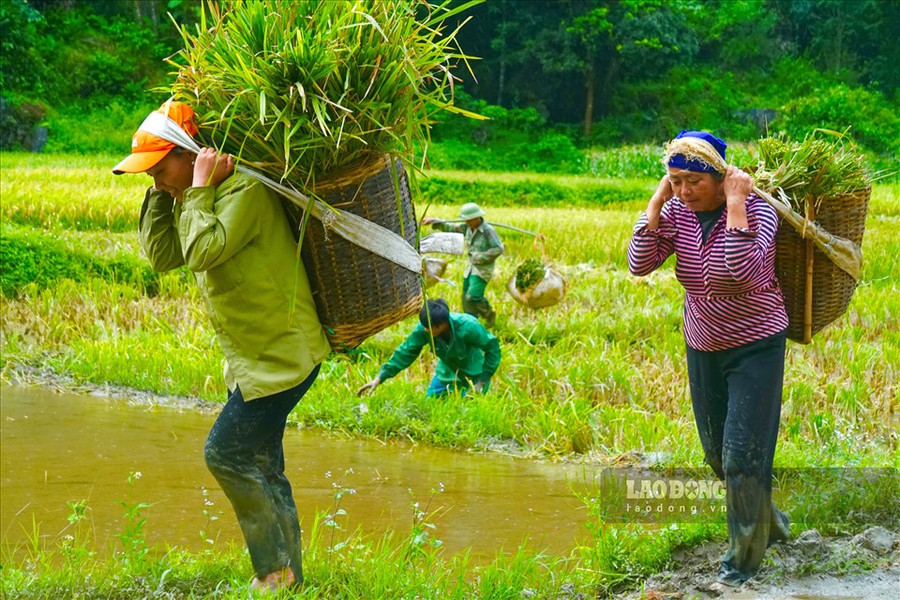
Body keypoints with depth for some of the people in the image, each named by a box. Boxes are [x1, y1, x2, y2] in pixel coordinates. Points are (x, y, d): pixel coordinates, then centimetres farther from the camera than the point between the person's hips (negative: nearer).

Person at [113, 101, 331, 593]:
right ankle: (288, 578, 21)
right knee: (261, 469, 12)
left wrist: (198, 188, -21)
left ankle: (274, 569, -1)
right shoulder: (195, 199, 11)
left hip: (282, 355, -10)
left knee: (226, 452, -12)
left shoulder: (246, 191, -20)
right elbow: (160, 254, 6)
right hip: (251, 357, 10)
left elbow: (203, 252, -30)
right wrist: (162, 192, 1)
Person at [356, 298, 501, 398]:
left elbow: (493, 346, -24)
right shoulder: (423, 330, -26)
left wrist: (482, 382, -20)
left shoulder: (468, 327, -37)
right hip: (448, 371, 5)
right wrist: (379, 378, -26)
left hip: (473, 374, -4)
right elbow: (405, 353, -19)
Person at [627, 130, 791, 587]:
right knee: (717, 454, 16)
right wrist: (658, 199, -19)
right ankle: (768, 523, 40)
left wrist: (735, 205, -34)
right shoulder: (677, 212, -7)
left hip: (755, 347, -6)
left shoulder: (756, 209, -20)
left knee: (742, 457, -4)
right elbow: (639, 265, -17)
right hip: (703, 348, 6)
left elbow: (749, 274, -36)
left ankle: (745, 554, 15)